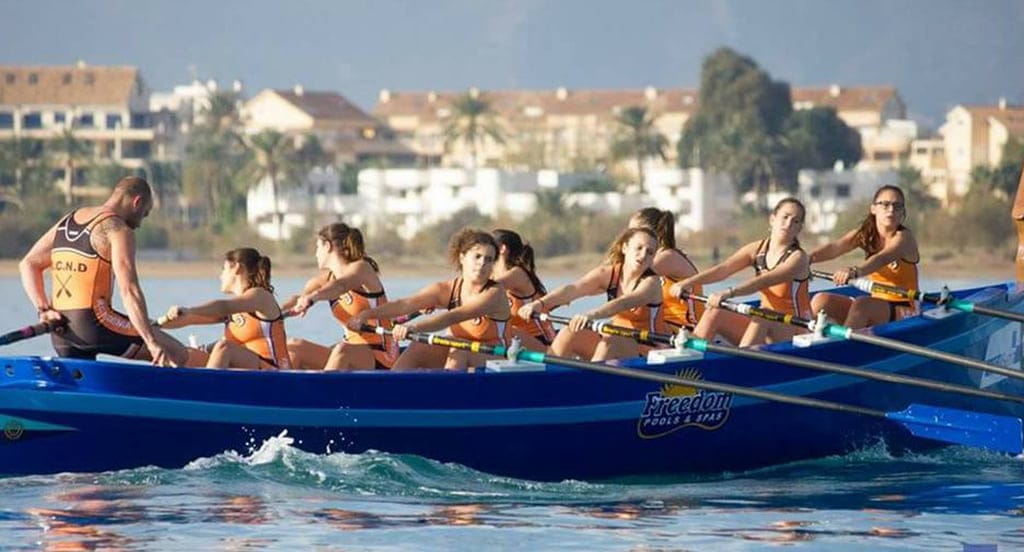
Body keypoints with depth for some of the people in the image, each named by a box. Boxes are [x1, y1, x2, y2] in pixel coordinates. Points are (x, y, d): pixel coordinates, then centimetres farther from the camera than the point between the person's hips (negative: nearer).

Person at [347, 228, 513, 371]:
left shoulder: (495, 293, -19)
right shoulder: (447, 289, -4)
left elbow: (453, 317, -34)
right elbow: (406, 304, -17)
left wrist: (414, 327, -48)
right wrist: (368, 314, -34)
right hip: (461, 356, 5)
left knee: (460, 351, -34)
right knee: (417, 350, -17)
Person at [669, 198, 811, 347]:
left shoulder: (798, 258, -14)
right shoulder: (757, 249, 3)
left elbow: (764, 281, -31)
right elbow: (723, 269, -11)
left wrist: (728, 294, -45)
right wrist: (688, 282, -28)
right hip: (764, 325, 5)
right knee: (713, 314, -14)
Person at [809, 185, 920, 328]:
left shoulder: (904, 237, -9)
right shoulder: (864, 234, 7)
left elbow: (882, 258, -30)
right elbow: (834, 247, -12)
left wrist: (855, 270, -52)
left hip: (903, 310, -6)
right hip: (876, 304, 6)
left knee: (861, 304, -34)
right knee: (821, 301, -11)